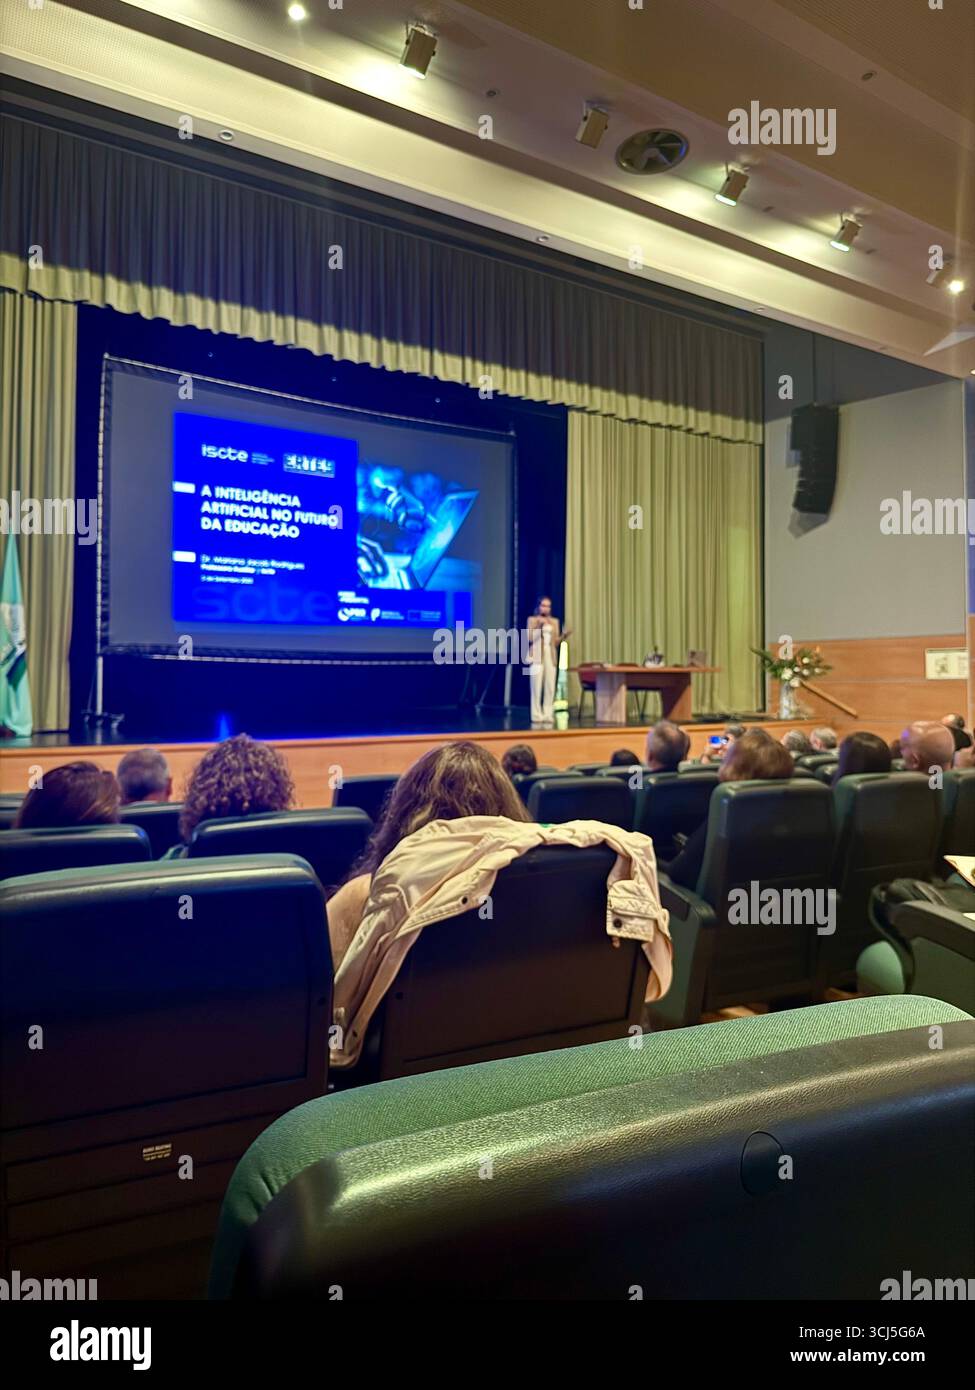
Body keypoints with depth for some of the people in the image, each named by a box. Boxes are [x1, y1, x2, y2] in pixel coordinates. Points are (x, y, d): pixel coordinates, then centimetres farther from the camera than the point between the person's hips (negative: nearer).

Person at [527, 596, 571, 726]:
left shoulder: (555, 621, 15)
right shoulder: (532, 620, 5)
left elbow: (556, 642, 12)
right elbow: (530, 638, -6)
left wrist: (564, 635, -5)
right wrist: (539, 626, -15)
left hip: (551, 657, 3)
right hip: (537, 656, -3)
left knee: (550, 687, -2)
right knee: (537, 687, -7)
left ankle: (548, 715, 2)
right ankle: (537, 715, -3)